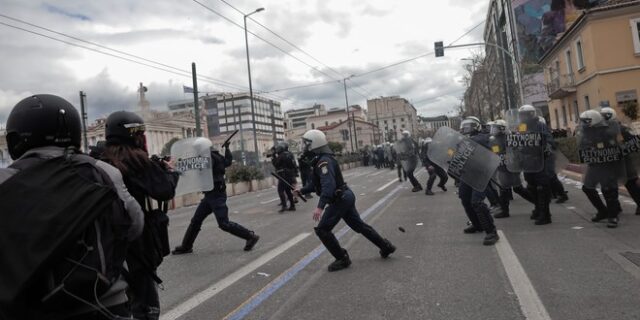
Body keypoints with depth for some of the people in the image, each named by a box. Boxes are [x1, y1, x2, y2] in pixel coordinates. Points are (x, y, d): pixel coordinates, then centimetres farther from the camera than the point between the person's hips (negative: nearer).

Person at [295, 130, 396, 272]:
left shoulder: (324, 161, -21)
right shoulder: (322, 159, 12)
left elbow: (328, 185, -34)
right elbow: (316, 183, 23)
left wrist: (320, 206, -41)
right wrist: (302, 191, 22)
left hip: (339, 200, -10)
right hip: (345, 196, 10)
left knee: (322, 230, -3)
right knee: (359, 225, 19)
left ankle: (342, 259, 6)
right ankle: (386, 247, 28)